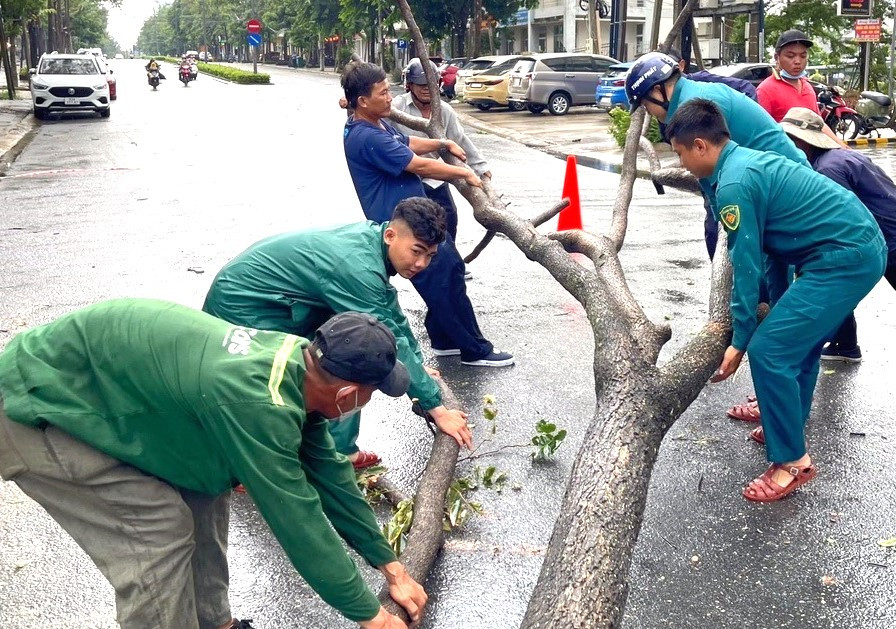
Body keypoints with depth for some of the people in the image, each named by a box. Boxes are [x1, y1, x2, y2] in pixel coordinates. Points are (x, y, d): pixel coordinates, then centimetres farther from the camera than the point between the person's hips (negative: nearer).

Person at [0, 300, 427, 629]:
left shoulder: (298, 359, -7)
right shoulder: (256, 405, -33)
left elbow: (329, 474, 3)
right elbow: (299, 519, -26)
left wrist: (390, 566, 9)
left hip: (96, 380, 9)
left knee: (204, 490, 8)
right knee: (160, 525, -12)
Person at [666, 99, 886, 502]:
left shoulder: (734, 184, -15)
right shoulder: (750, 160, 15)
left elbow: (746, 267, -13)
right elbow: (771, 245, 22)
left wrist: (739, 342, -4)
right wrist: (777, 307, 26)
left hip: (845, 258, -11)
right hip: (864, 245, 11)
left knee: (768, 350, -9)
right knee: (799, 339, 24)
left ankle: (792, 461, 1)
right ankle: (789, 427, 40)